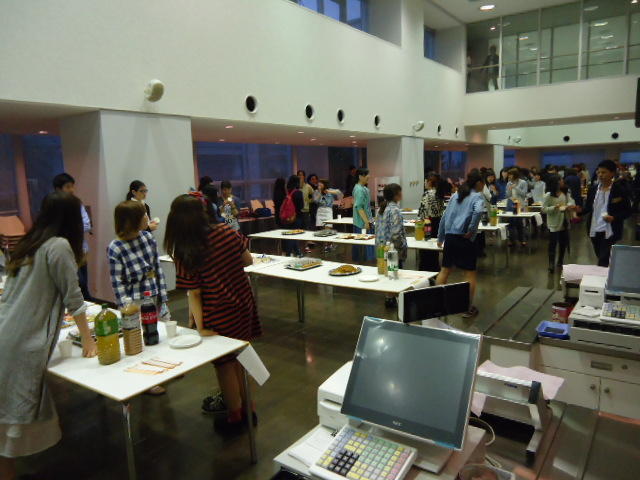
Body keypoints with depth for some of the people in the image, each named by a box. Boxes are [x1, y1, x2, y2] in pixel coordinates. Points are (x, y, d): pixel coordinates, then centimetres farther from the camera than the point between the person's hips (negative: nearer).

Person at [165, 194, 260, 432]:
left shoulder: (185, 253, -20)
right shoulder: (226, 232, -10)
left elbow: (194, 293, -18)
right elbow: (248, 260, 1)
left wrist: (200, 327, -12)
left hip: (218, 315, -5)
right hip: (243, 303, 5)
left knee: (225, 364, 16)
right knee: (238, 359, 23)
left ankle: (235, 417, 34)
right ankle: (247, 409, 38)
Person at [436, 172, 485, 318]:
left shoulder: (455, 195, 16)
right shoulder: (477, 196, -2)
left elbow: (445, 217, 17)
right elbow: (478, 211, -25)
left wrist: (440, 238, 23)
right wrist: (471, 230, -15)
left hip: (449, 237, 6)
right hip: (464, 239, -5)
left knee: (445, 269, 15)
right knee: (470, 273, 6)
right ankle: (468, 308, 11)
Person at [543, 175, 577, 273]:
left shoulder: (566, 193, 6)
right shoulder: (548, 195, -11)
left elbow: (571, 202, -5)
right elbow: (544, 209, -13)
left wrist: (570, 206, -27)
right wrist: (554, 207, -25)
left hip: (564, 223, 6)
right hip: (554, 224, -6)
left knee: (564, 243, 15)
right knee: (553, 244, -3)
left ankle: (560, 261, 33)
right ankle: (551, 265, 4)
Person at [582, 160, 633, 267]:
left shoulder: (620, 190, -8)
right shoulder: (593, 189, 4)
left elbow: (627, 212, -5)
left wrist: (614, 217, -23)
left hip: (609, 232, -5)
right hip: (594, 230, 5)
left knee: (603, 263, -8)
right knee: (601, 259, 18)